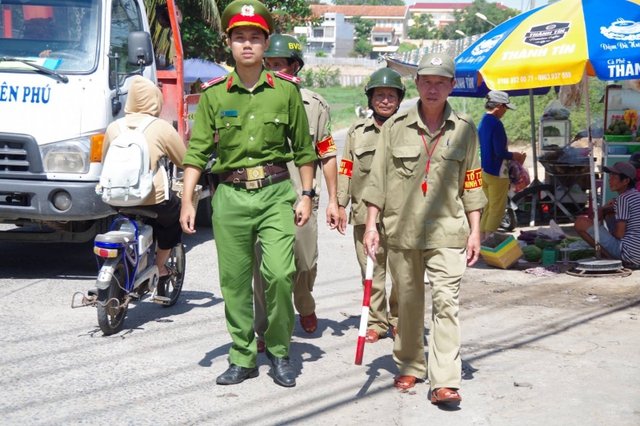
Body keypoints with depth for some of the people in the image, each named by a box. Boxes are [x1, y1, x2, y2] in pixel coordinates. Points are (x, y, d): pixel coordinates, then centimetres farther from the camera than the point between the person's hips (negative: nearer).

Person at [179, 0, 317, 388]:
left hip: (276, 193, -1)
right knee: (234, 282, 5)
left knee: (279, 273, -13)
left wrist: (306, 195, 6)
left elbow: (304, 149, 9)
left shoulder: (286, 90, 3)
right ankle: (243, 359, 20)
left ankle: (280, 350, 8)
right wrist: (187, 200, -4)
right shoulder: (213, 93, 4)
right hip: (230, 196, 1)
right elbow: (197, 150, 4)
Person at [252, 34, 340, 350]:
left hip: (302, 199, 0)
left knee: (305, 264, 8)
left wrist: (333, 200, 6)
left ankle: (304, 305, 39)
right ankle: (265, 332, 11)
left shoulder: (314, 105, 5)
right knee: (263, 268, -1)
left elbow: (327, 155, 8)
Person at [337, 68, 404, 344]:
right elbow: (346, 170, 13)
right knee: (372, 271, 5)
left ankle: (398, 319, 21)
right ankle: (376, 321, 17)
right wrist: (340, 204, 7)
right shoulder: (357, 131, 12)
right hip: (365, 214, 2)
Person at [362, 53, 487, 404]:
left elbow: (471, 184, 9)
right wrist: (371, 225, 0)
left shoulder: (465, 130, 6)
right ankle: (409, 366, 28)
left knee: (445, 301, -10)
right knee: (408, 302, 11)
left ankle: (444, 381, -9)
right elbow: (378, 179, 5)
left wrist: (475, 232, 7)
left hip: (446, 230, -1)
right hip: (401, 229, 1)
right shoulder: (395, 126, 4)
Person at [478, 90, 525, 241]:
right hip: (497, 173, -9)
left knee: (489, 208, 17)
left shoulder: (482, 122, 11)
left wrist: (510, 156, 16)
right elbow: (500, 152, -22)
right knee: (497, 210, -2)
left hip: (484, 171, 9)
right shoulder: (496, 124, -18)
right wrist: (514, 156, -4)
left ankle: (481, 241, 18)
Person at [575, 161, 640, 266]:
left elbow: (619, 233, -15)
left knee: (581, 222, -9)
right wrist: (601, 210, 7)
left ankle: (612, 259, -5)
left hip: (629, 254, -10)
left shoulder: (623, 198, -12)